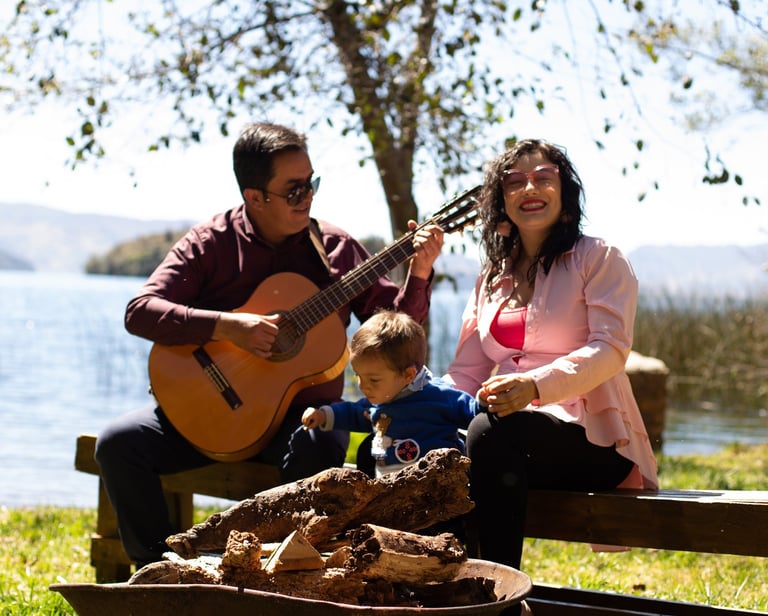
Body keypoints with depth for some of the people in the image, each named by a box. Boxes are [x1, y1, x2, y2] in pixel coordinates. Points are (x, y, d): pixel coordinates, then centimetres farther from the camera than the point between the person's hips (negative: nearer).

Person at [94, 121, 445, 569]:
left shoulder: (334, 246, 4)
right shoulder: (210, 243, -1)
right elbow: (139, 312, -11)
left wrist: (419, 274, -13)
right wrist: (226, 326, -22)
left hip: (301, 412, -1)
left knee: (317, 449, -36)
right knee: (119, 443, -19)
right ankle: (159, 571, -4)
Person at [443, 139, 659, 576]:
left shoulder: (598, 258, 4)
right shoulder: (493, 277, 22)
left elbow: (610, 348, -12)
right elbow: (467, 372, 16)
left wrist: (536, 384, -29)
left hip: (592, 440, -5)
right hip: (515, 430, 5)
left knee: (493, 431, -36)